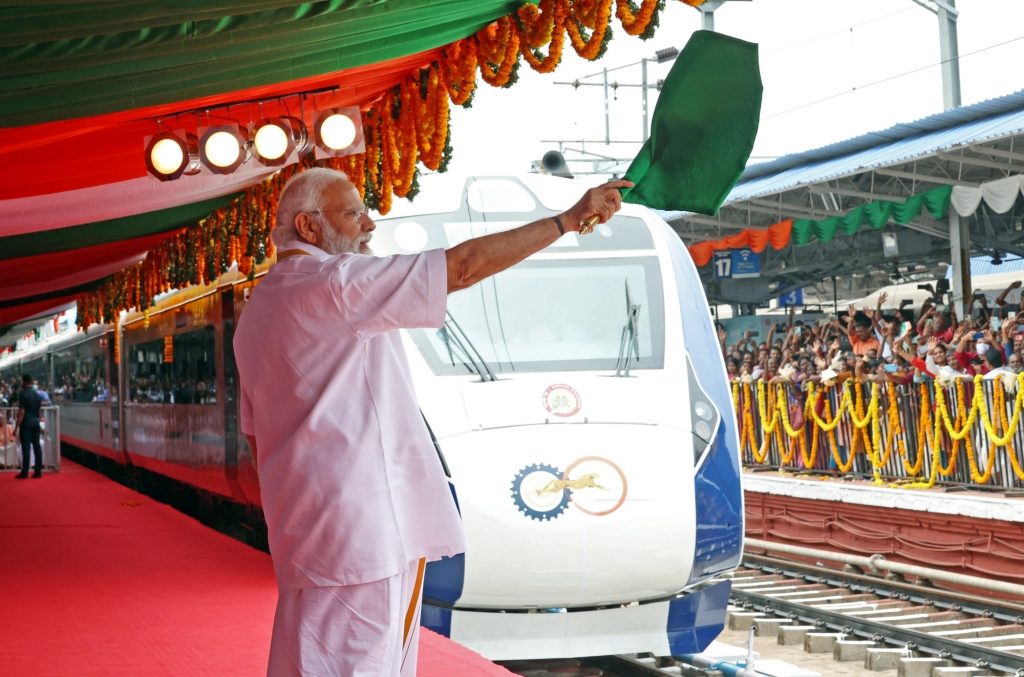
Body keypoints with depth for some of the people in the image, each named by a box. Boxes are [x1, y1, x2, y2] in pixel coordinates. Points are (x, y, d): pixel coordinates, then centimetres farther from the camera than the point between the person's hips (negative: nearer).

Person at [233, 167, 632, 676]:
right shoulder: (333, 282, -11)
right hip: (358, 532, -10)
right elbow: (462, 267, -15)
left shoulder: (259, 308, 18)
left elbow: (254, 432, 22)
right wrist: (570, 217, -10)